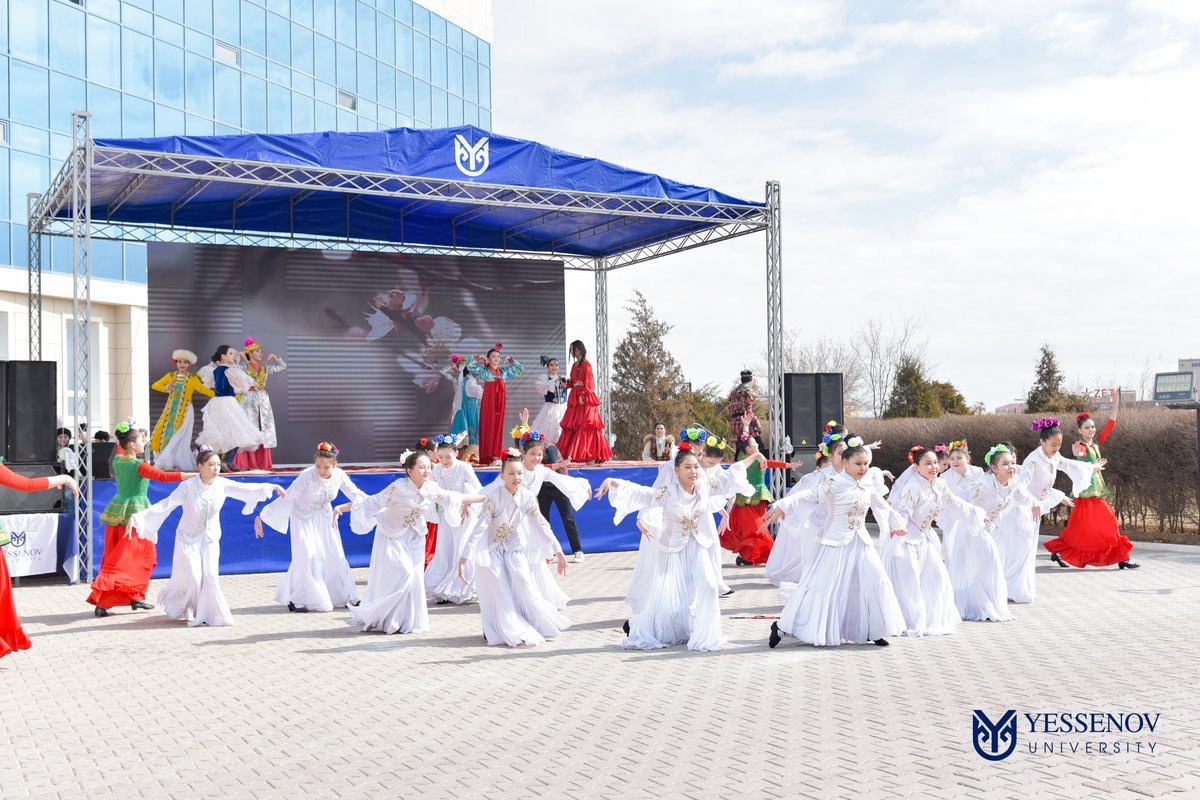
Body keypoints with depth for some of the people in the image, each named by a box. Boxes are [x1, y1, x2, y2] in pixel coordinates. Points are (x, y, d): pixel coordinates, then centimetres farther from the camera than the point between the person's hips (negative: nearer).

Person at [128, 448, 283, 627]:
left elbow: (246, 489, -4)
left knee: (211, 576, -7)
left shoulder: (222, 485, -10)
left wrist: (272, 487, -6)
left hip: (210, 540, 3)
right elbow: (165, 505, -23)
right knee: (193, 578, -6)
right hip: (188, 539, -3)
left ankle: (209, 615, 8)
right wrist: (137, 517, -30)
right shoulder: (187, 486, -21)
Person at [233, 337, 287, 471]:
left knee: (263, 431, 4)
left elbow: (283, 366, 20)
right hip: (249, 401, -5)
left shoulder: (265, 368, 13)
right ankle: (249, 463, -3)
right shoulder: (244, 368, -2)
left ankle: (262, 462, 8)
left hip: (263, 401, 5)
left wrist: (273, 357, 8)